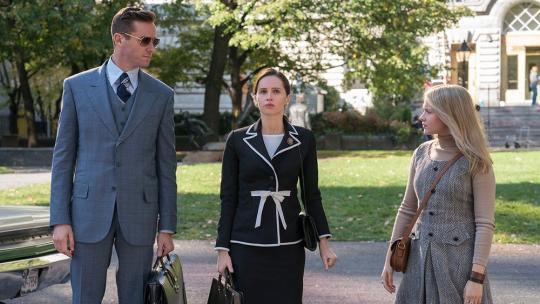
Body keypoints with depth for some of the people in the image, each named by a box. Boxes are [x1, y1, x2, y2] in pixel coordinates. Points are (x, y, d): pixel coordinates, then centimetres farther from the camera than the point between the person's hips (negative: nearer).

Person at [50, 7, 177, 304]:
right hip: (90, 211, -1)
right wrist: (60, 220, -4)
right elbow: (63, 156, 2)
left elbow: (166, 164, 6)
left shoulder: (161, 94, 5)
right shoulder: (77, 86, 2)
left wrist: (167, 226, 2)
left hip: (139, 213, 1)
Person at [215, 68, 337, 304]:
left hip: (288, 246, 1)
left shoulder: (304, 140, 3)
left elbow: (312, 194, 6)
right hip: (247, 246, -1)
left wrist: (323, 243, -2)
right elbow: (228, 198, 1)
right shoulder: (238, 140, 1)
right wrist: (222, 249, -4)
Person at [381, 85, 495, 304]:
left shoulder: (475, 162, -8)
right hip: (420, 259, 5)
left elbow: (485, 224, -11)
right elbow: (407, 210, 13)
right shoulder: (421, 154, 7)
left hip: (460, 261, -5)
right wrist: (390, 260, 11)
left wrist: (477, 277, -17)